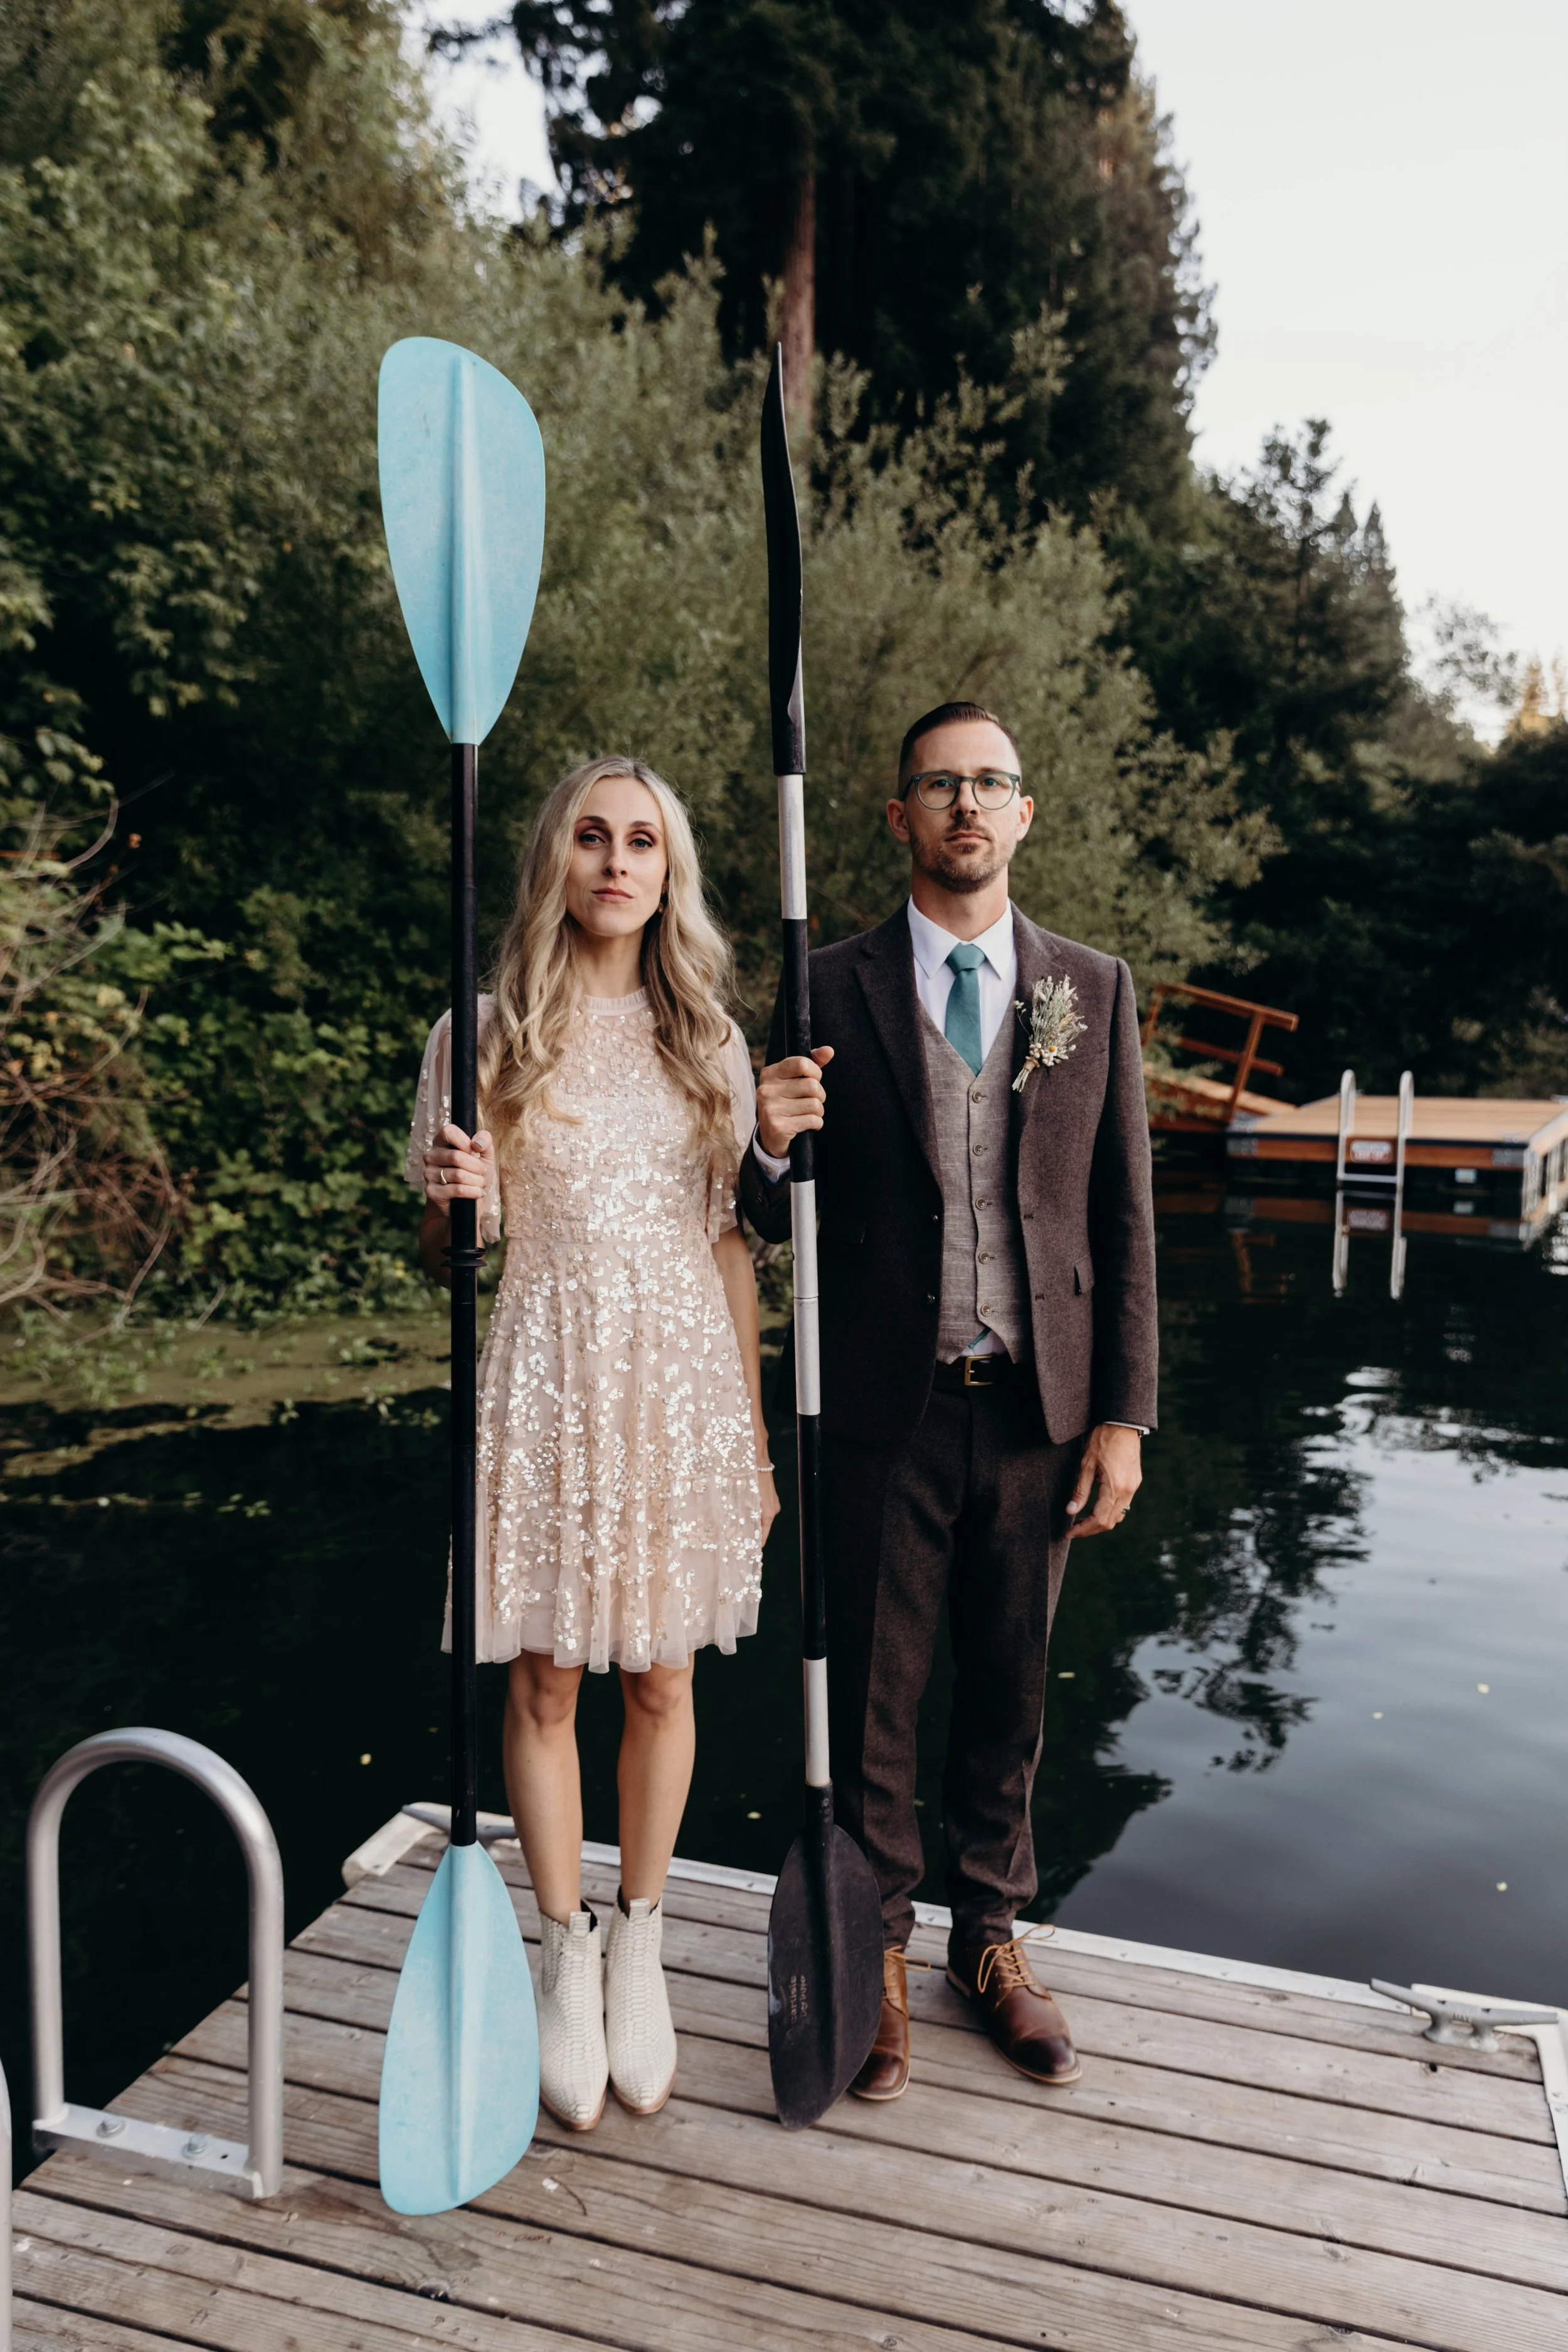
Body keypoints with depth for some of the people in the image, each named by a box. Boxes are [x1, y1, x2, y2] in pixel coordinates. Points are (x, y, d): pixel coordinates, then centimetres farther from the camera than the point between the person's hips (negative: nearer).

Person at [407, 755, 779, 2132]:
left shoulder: (705, 1039, 6)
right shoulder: (485, 1034, -1)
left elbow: (729, 1240, 8)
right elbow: (448, 1254, 4)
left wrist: (756, 1426, 7)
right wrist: (454, 1199, -20)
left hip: (682, 1379, 2)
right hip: (544, 1381, -1)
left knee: (662, 1679, 11)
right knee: (544, 1681, 9)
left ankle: (640, 1948, 32)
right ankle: (566, 1956, 30)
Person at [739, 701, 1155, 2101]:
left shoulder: (1095, 988, 4)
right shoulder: (831, 991, -1)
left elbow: (1124, 1215, 4)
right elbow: (784, 1223, 2)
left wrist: (1124, 1414, 0)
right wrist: (769, 1144, -21)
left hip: (1039, 1409, 2)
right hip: (886, 1409, -1)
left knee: (1010, 1690, 16)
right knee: (871, 1696, 10)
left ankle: (992, 1936, 37)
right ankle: (875, 1954, 31)